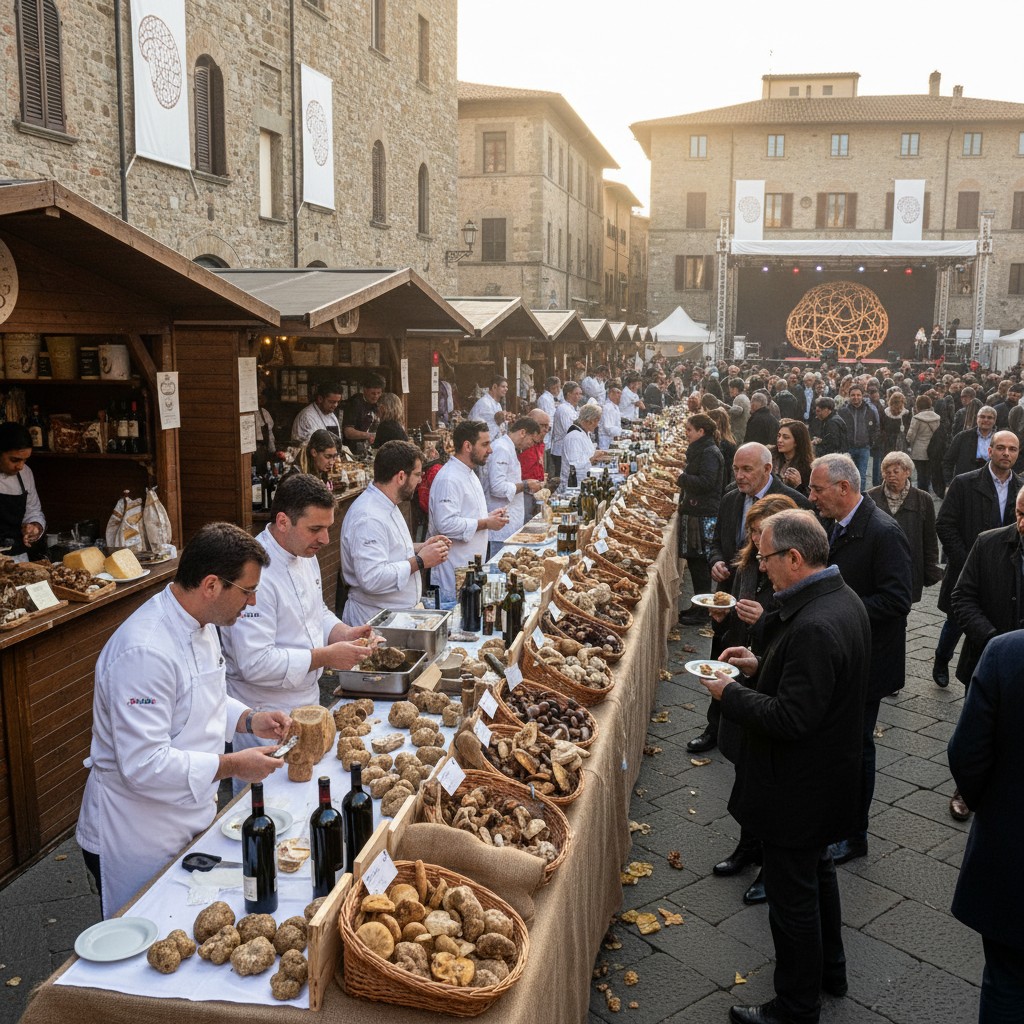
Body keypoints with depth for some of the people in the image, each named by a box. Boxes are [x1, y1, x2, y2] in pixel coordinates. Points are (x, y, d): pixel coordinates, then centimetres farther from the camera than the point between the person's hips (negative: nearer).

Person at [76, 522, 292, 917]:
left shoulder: (201, 624, 1)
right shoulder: (145, 651, -30)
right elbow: (143, 765, -31)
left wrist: (250, 719, -1)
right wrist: (231, 765, -25)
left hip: (190, 822, 9)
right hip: (138, 841, -8)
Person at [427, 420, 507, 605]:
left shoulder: (469, 474, 16)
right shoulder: (449, 479, -19)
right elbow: (446, 524, -27)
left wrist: (488, 517, 9)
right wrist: (485, 524, -19)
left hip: (470, 565, 10)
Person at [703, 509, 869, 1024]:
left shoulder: (814, 627, -33)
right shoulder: (842, 599, 0)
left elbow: (790, 718, -31)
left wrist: (730, 693, -19)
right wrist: (762, 665, 2)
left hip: (796, 788, -10)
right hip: (827, 776, 10)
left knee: (792, 896, 9)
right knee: (816, 871, 28)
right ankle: (829, 968, 49)